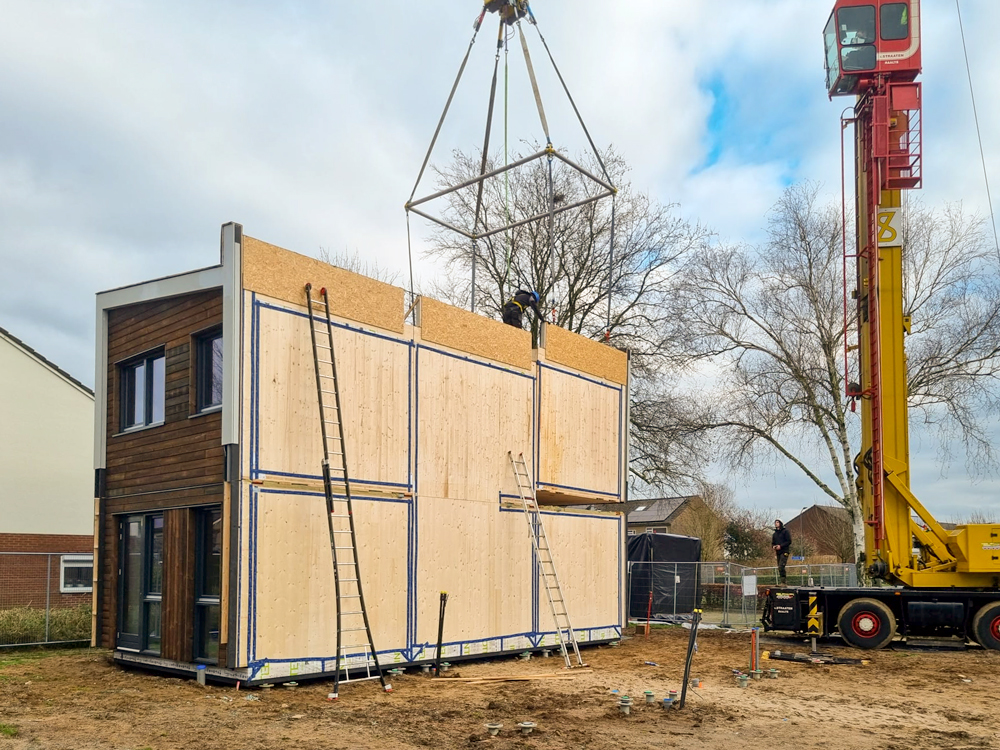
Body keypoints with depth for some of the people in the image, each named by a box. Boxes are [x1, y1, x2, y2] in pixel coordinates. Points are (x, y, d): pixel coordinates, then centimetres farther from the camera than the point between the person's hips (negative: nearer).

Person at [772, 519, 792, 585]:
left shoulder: (785, 531, 0)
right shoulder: (774, 534, 18)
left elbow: (789, 541, -6)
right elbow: (773, 543, 25)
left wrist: (781, 546, -15)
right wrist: (773, 546, 1)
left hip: (784, 552, -7)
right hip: (778, 552, 7)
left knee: (781, 567, -19)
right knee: (780, 568, 6)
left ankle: (783, 582, -20)